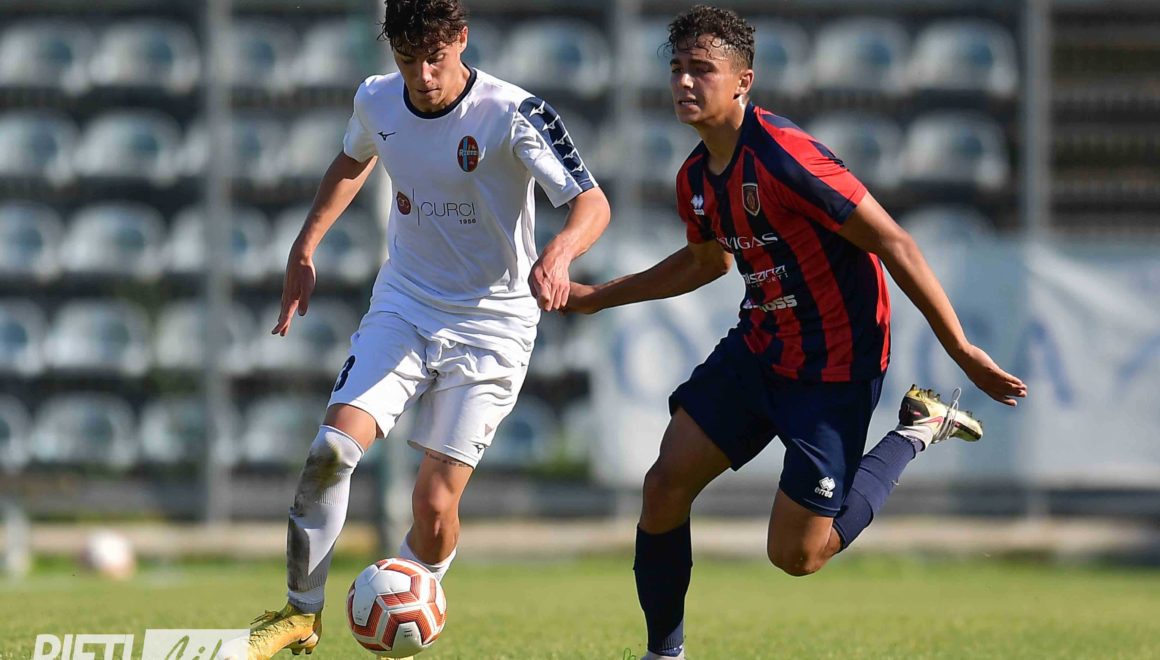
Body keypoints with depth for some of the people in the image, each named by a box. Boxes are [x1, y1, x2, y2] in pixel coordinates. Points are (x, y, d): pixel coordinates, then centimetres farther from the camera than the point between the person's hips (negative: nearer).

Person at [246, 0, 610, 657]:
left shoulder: (513, 114, -20)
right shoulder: (377, 101, -4)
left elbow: (592, 202, -23)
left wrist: (560, 252, -44)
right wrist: (305, 248, 17)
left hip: (492, 325, -4)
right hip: (404, 306, 4)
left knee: (435, 503, -10)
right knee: (332, 449, -16)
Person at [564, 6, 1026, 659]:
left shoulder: (784, 156, -26)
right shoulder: (697, 177, 2)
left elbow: (892, 243, -23)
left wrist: (962, 350, -22)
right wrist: (597, 297, 27)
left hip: (835, 367, -8)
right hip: (759, 348, 8)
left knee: (796, 554, -3)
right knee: (665, 486, -1)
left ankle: (916, 433, 15)